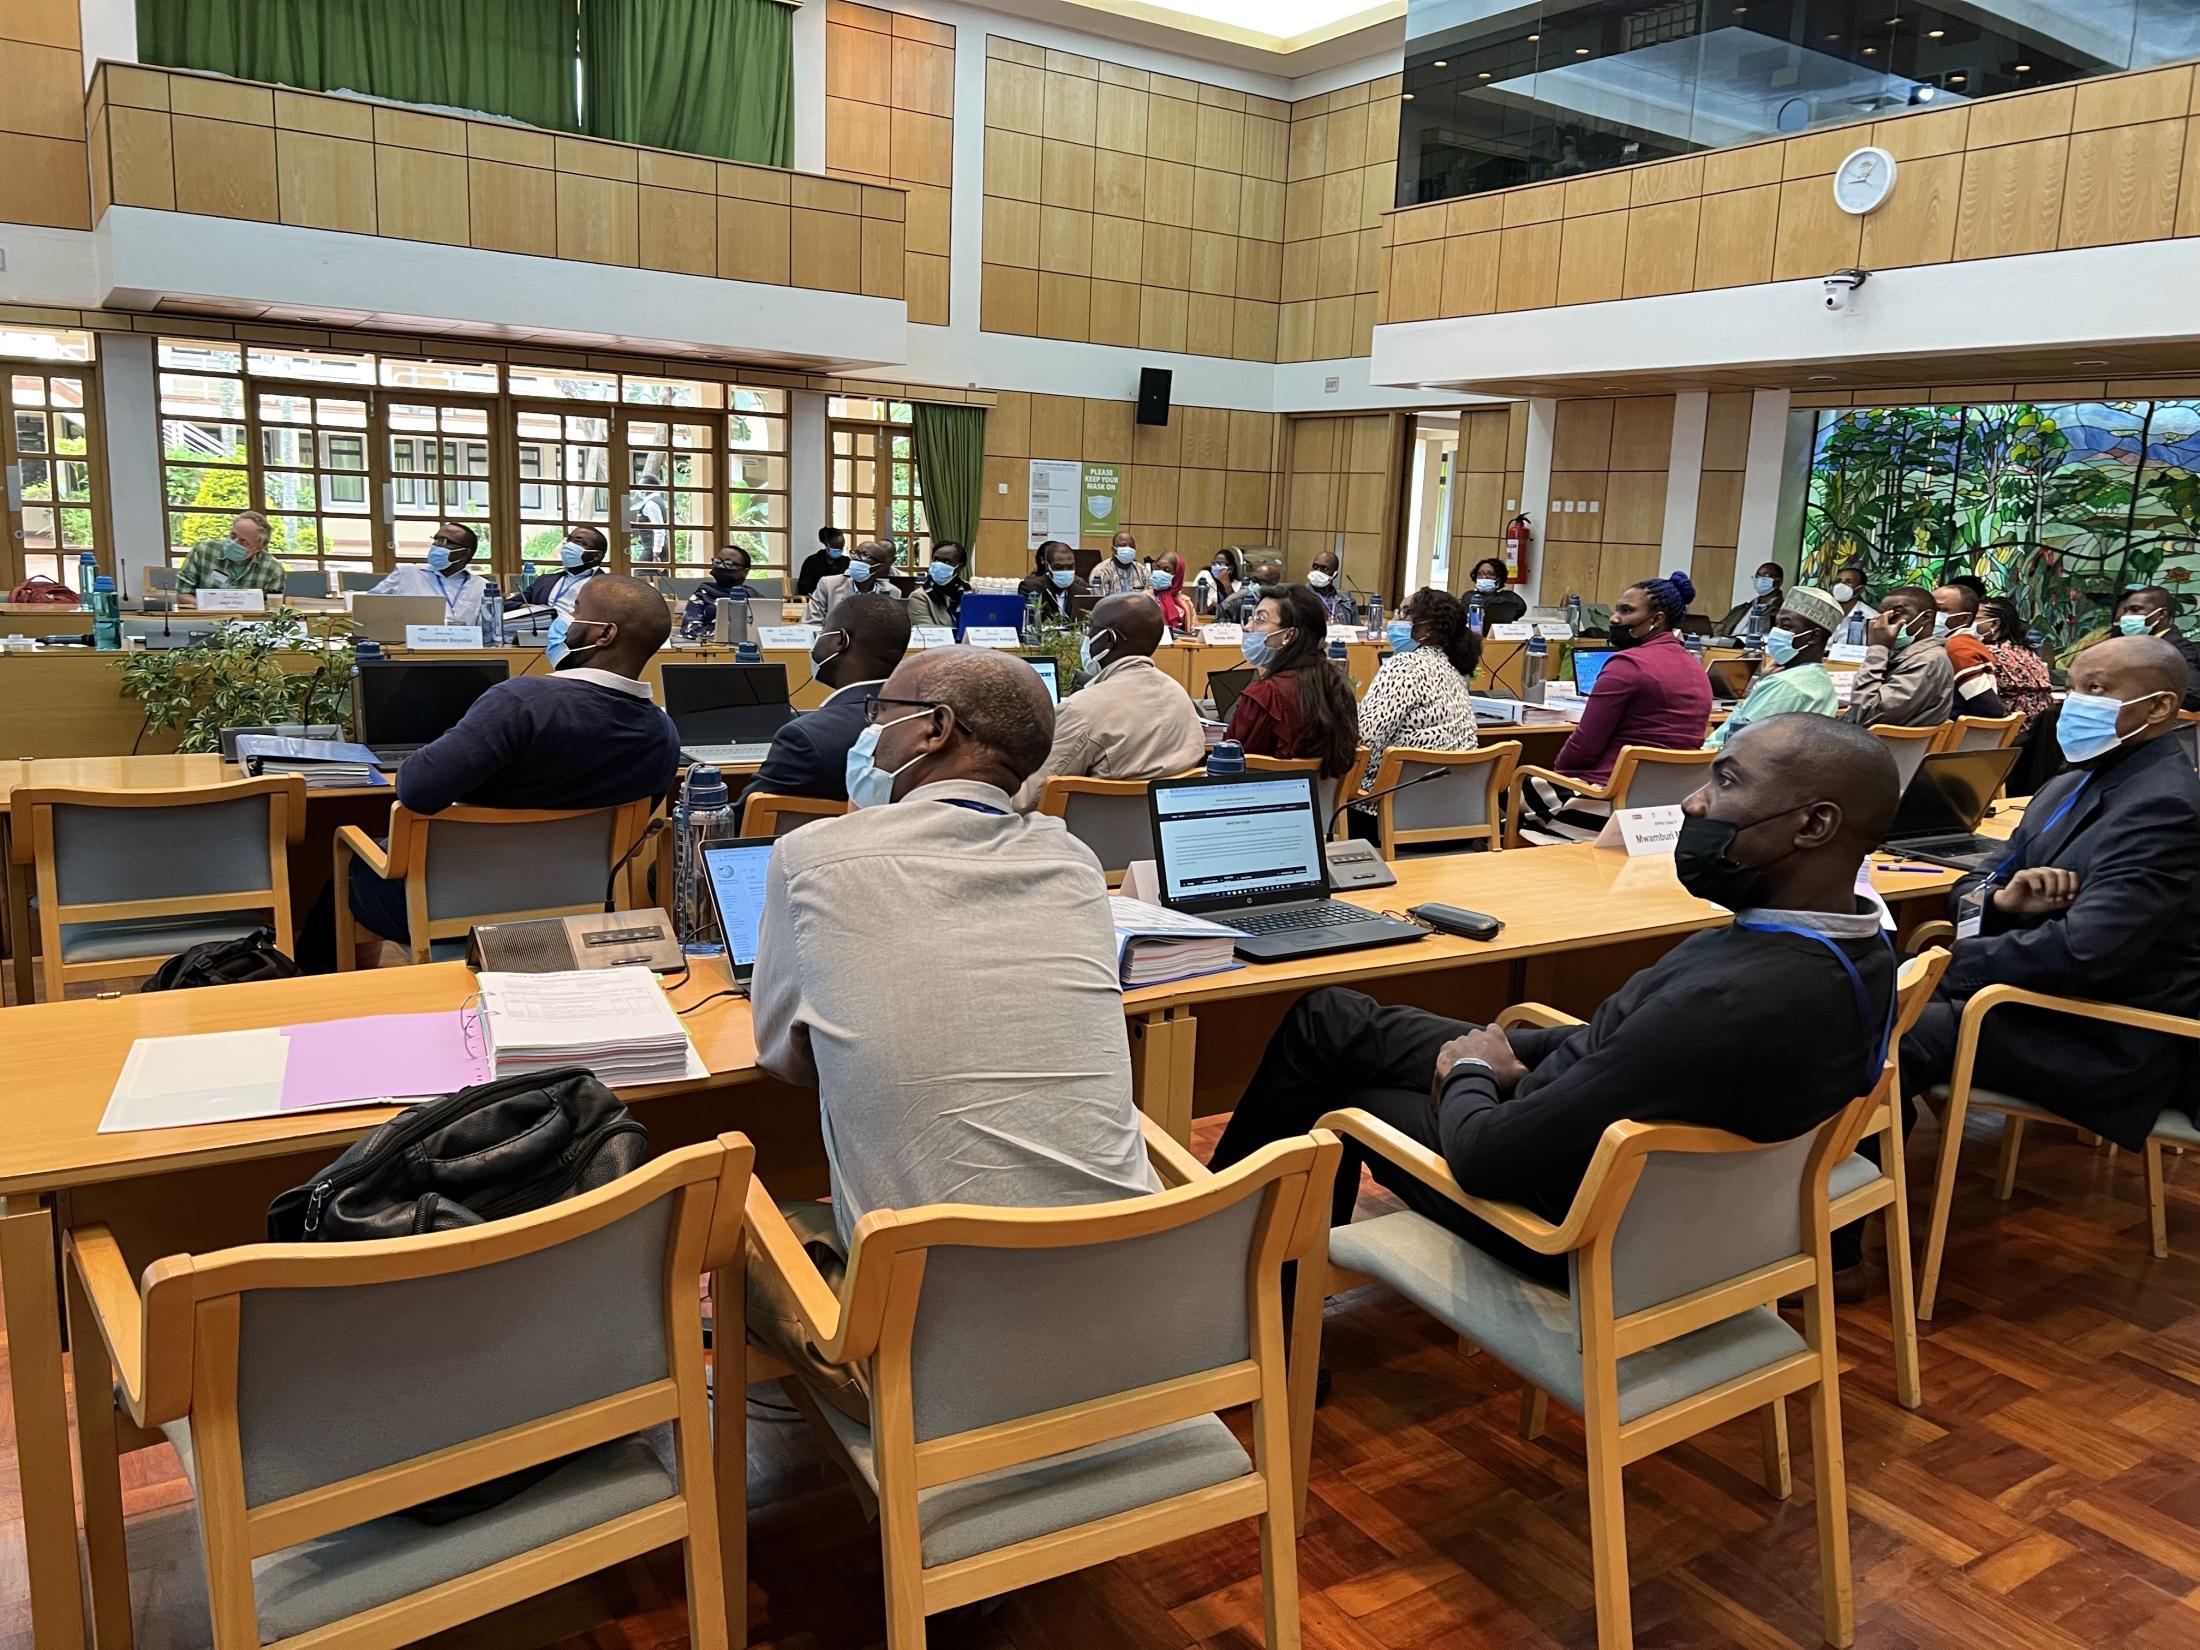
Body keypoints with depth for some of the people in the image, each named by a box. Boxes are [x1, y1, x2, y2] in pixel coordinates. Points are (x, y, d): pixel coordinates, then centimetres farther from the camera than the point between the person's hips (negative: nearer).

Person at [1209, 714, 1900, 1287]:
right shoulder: (1852, 948, -10)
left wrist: (1468, 1071, -9)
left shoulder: (1729, 1003, -40)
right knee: (1326, 1015, 14)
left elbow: (1485, 1157, -31)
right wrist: (1514, 1052, -2)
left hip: (1557, 1209, -8)